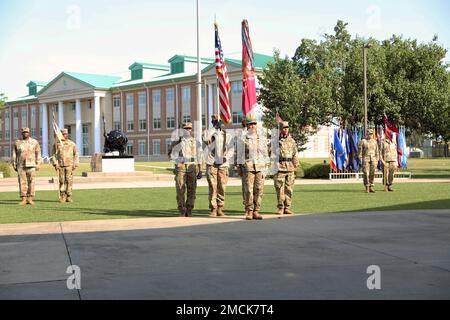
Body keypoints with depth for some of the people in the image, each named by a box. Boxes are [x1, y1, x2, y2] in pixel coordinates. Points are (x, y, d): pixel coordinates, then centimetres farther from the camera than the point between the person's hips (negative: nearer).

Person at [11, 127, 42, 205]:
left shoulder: (34, 142, 6)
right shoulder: (17, 143, 9)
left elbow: (38, 154, 5)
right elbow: (14, 154, 11)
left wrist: (38, 164, -2)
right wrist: (14, 165, 6)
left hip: (31, 165, -1)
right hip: (21, 166, 1)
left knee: (31, 182, -2)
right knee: (22, 182, -1)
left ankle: (30, 199, 3)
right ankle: (23, 199, 3)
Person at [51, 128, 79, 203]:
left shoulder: (72, 144, 10)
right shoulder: (56, 143, 8)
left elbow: (76, 154, 11)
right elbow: (53, 154, 7)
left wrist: (75, 164, 2)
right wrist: (55, 164, -3)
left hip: (69, 165, 0)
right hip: (60, 165, 0)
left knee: (69, 181, -4)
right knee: (61, 181, -1)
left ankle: (69, 197, 1)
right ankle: (62, 197, 4)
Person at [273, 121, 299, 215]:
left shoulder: (292, 140, 12)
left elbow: (295, 154, 16)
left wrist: (296, 165, 10)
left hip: (290, 167, 4)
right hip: (279, 167, -4)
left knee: (289, 189, 4)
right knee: (280, 189, -3)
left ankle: (287, 208, 11)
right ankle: (280, 208, 3)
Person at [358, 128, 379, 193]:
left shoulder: (374, 141, 10)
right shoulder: (363, 141, -2)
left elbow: (376, 151, 13)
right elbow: (360, 151, -3)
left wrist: (377, 160, 7)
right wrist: (361, 160, -9)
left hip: (373, 159, 4)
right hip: (365, 159, -4)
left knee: (372, 173, 2)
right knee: (366, 173, -7)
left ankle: (371, 187, 10)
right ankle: (367, 188, -1)